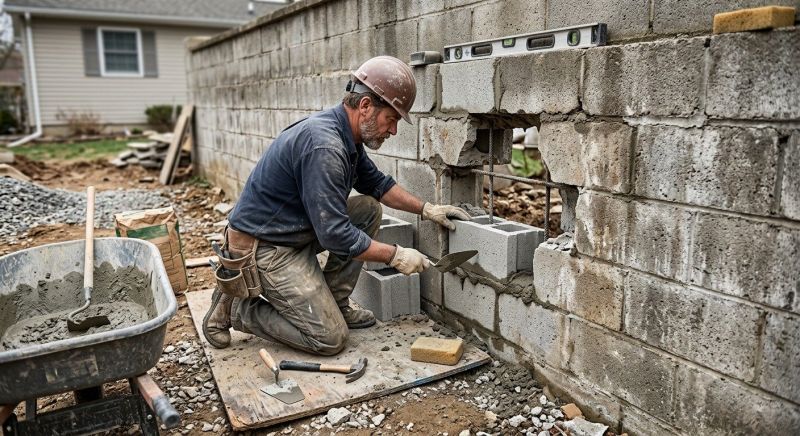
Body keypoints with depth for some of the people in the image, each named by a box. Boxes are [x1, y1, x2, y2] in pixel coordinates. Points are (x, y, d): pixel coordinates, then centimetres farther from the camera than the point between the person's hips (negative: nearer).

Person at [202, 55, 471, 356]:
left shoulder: (346, 135, 1)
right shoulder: (324, 145, -28)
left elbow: (376, 183, 16)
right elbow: (335, 235, -28)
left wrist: (426, 209, 8)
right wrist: (395, 256, -19)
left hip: (298, 232, 10)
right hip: (265, 248, -9)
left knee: (369, 209, 4)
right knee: (330, 338, -9)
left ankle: (333, 303, 10)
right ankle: (236, 308, 5)